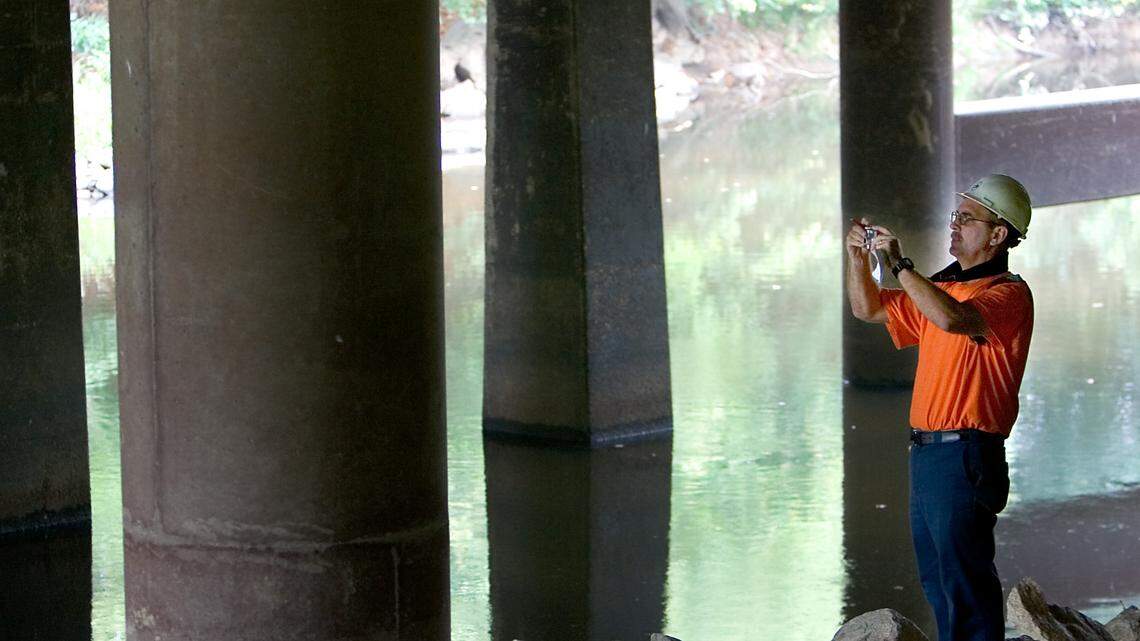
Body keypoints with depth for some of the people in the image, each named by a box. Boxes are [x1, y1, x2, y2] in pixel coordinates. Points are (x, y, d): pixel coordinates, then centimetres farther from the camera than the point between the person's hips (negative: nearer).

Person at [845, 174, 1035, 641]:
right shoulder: (942, 288, 19)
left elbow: (953, 318, -30)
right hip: (926, 452, 9)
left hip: (966, 456, -9)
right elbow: (868, 308, 24)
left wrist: (898, 263, -24)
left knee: (965, 580, -8)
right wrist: (858, 255, 6)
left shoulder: (1008, 293, -10)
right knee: (937, 582, 14)